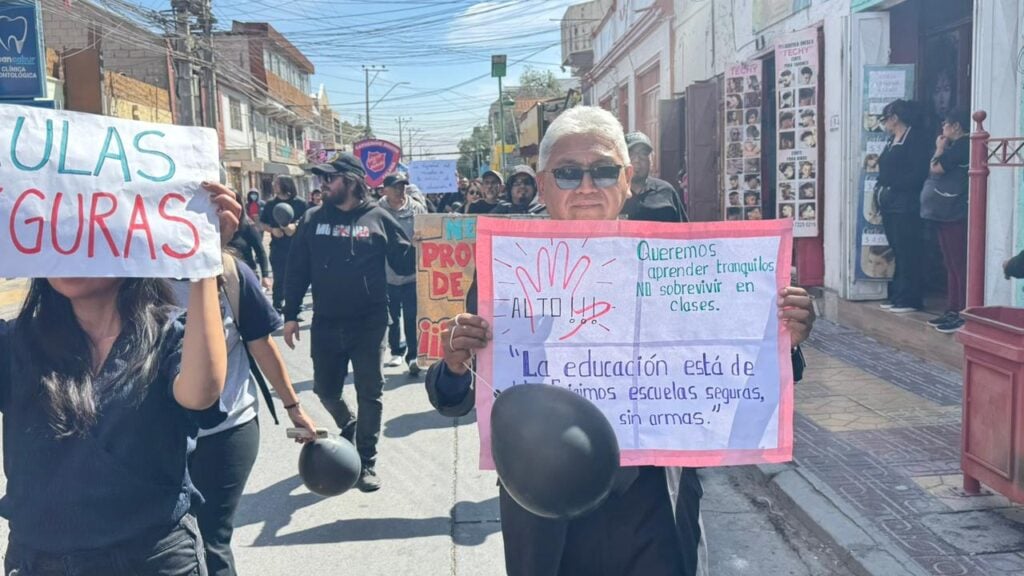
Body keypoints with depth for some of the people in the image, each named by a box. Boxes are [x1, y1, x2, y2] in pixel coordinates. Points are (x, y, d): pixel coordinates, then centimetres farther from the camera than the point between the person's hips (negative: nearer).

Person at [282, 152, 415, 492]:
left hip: (369, 323, -3)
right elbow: (297, 271, 5)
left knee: (369, 393, 5)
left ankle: (366, 463, 19)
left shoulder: (378, 218, -3)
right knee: (325, 390, 14)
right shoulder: (314, 222, 4)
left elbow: (404, 264, -1)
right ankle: (348, 428, 44)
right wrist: (290, 315, 1)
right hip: (325, 324, 3)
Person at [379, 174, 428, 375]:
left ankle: (413, 356, 6)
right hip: (387, 273, 1)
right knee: (392, 317, 15)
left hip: (412, 273, -1)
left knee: (412, 317, -2)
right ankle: (397, 351, 31)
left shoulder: (417, 209, -3)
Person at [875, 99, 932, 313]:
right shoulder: (892, 141, 19)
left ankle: (909, 298, -1)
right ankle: (897, 295, 16)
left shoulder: (915, 138, -7)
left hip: (905, 204, -9)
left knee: (907, 252, -5)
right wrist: (879, 191, 5)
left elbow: (919, 173, -16)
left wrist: (893, 186, -17)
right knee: (897, 251, 11)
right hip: (889, 204, 9)